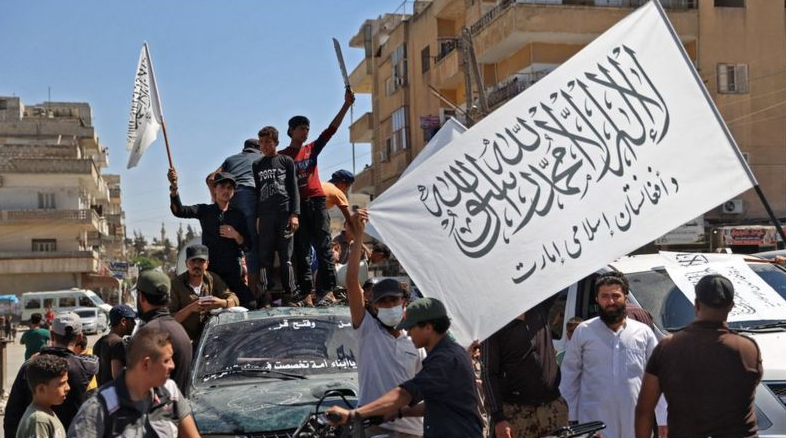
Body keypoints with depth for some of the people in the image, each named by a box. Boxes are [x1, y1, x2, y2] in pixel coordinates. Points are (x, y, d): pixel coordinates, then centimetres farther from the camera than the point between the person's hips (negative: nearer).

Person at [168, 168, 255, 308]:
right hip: (210, 271, -1)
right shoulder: (204, 211, 7)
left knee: (250, 304, -12)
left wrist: (236, 236, -11)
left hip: (233, 274, 1)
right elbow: (179, 211, -11)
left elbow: (247, 246, 10)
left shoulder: (238, 215, 10)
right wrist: (174, 187, -26)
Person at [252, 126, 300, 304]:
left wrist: (294, 214, -5)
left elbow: (294, 189, 5)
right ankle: (267, 294, -1)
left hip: (284, 213, -2)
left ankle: (290, 292, -2)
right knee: (265, 256, -1)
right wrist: (256, 217, 8)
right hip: (265, 216, 2)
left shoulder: (286, 161, 9)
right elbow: (256, 192, 16)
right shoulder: (257, 165, 16)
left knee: (286, 256, -4)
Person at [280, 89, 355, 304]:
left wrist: (346, 104, -1)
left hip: (317, 201, 3)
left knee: (323, 245, -4)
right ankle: (305, 290, -1)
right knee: (301, 249, -1)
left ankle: (327, 288, -7)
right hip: (296, 204, -2)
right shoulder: (282, 156, 6)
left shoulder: (312, 149, 15)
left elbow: (332, 129, 8)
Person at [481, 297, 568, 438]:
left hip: (554, 407, 4)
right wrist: (498, 417, -15)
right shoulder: (495, 327, -2)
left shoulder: (540, 310, 9)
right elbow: (488, 374, -6)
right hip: (516, 411, -4)